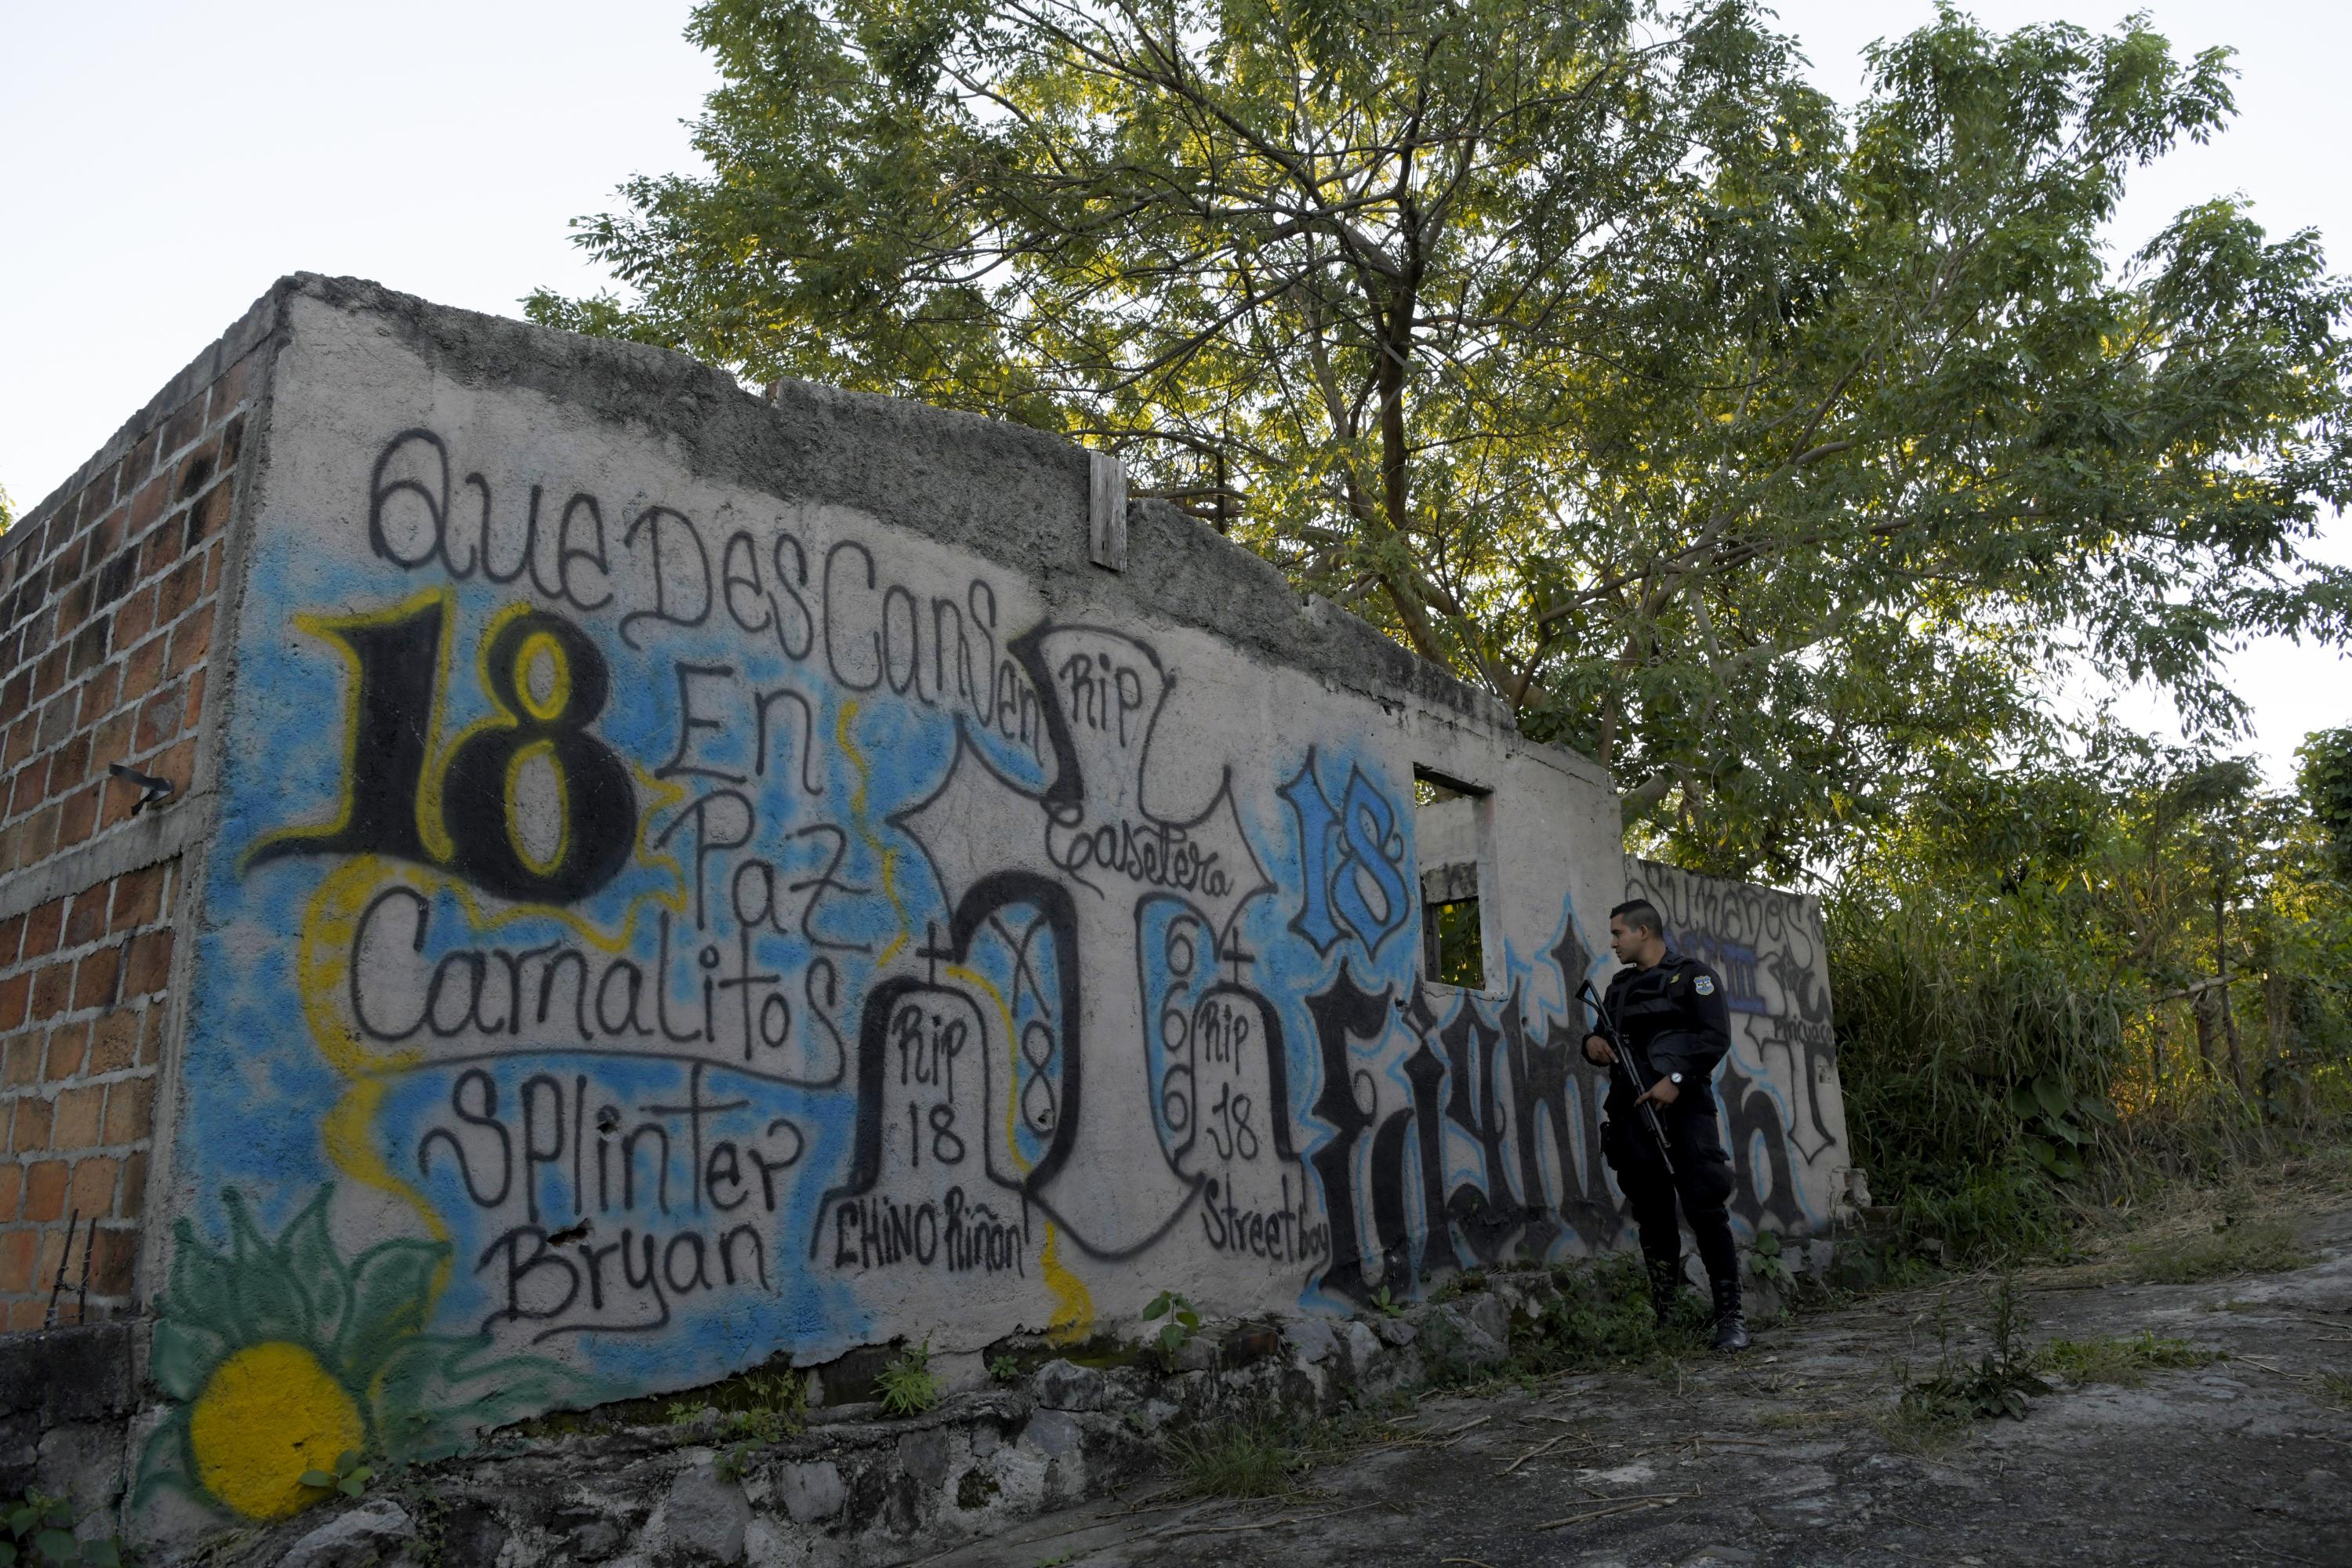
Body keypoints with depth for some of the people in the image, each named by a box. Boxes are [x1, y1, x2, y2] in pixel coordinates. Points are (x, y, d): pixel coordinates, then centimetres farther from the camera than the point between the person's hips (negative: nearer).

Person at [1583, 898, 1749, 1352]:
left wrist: (1676, 1079, -19)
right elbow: (1606, 1039, 24)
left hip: (1683, 1108, -5)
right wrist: (1592, 1043, 0)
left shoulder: (1693, 976, 3)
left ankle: (1731, 1316, -4)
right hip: (1633, 1115, 5)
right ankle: (1664, 1318, 12)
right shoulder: (1619, 987, 21)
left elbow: (1716, 1037, -9)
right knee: (1653, 1220, 6)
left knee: (1706, 1212, -10)